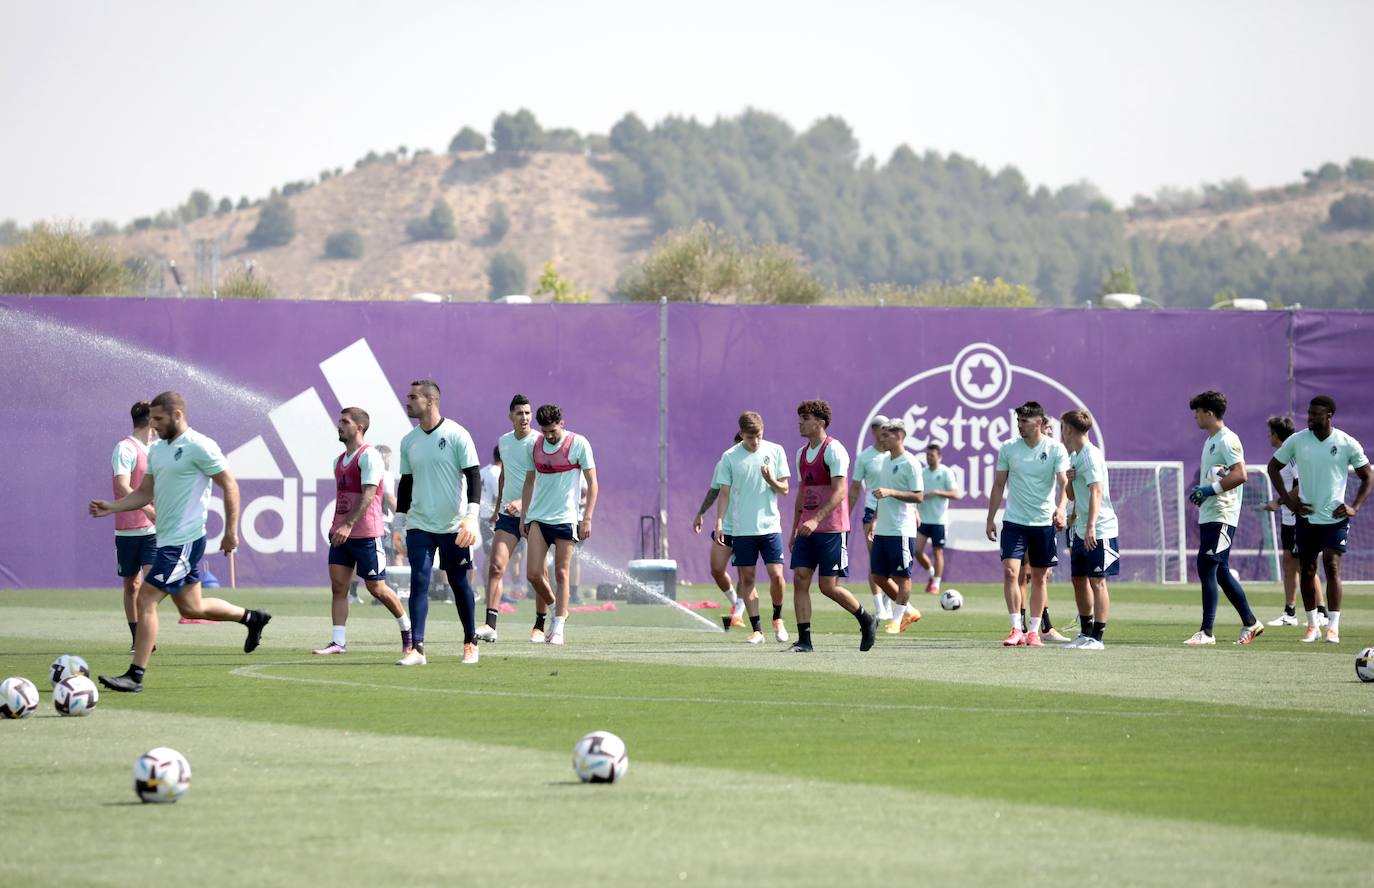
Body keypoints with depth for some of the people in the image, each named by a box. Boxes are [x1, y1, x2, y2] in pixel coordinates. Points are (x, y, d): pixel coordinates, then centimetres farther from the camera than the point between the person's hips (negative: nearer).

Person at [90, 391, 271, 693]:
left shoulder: (199, 447, -12)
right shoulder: (157, 450, 13)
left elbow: (230, 486, -10)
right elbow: (145, 494, 18)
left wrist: (231, 531, -12)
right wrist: (111, 507, 2)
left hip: (183, 540, -9)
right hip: (168, 540, 9)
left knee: (146, 600, -12)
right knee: (191, 607, 18)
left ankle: (135, 676, -10)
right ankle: (252, 617, 37)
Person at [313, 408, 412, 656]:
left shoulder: (369, 457, -12)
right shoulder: (339, 461, 15)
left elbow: (368, 495, -21)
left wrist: (348, 526, -30)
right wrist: (337, 527, 19)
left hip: (366, 534, -8)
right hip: (340, 533, 8)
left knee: (377, 588, 0)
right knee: (338, 586, -3)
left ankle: (408, 630, 18)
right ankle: (338, 642, -5)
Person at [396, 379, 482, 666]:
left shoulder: (457, 435, -7)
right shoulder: (408, 441, 7)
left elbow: (473, 476, -7)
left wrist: (471, 517, -17)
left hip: (453, 525, -3)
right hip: (419, 525, 3)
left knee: (459, 583, 6)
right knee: (419, 582, -9)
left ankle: (470, 643, 22)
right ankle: (416, 648, -14)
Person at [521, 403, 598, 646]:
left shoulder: (579, 444, -5)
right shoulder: (535, 446, 8)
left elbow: (592, 483, -2)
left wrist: (587, 518, -8)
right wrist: (524, 516, 14)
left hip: (566, 518, -4)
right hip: (538, 517, 4)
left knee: (561, 574, -3)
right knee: (534, 573, -5)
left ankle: (558, 629, 0)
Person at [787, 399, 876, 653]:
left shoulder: (834, 450, -11)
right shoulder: (802, 453, 14)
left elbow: (839, 492, -19)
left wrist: (816, 520, -29)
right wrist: (795, 530, 19)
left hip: (832, 529, -7)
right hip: (807, 529, 7)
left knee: (828, 586, -6)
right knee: (800, 579, -4)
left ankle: (866, 620, 17)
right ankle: (804, 640, -3)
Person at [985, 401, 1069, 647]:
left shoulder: (1056, 449, -4)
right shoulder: (1008, 448, 3)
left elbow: (1064, 482, -13)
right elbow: (998, 485, 10)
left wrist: (1061, 508, -31)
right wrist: (990, 518, 8)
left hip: (1044, 523, -1)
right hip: (1014, 522, 1)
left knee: (1040, 577, 6)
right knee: (1010, 571, -13)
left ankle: (1034, 631, 15)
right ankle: (1016, 629, -9)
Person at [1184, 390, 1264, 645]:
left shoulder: (1227, 440, -12)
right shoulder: (1211, 440, 19)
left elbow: (1239, 475, -22)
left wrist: (1210, 489, -20)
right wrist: (1200, 492, 13)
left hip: (1221, 516, -10)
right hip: (1208, 516, 10)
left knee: (1206, 568, -13)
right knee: (1220, 573, 12)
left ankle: (1206, 631, -12)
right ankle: (1250, 622, 21)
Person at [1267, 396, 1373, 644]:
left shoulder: (1347, 444, -5)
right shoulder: (1297, 441, -1)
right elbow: (1274, 467, 11)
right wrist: (1288, 499, 1)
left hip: (1335, 518, -2)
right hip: (1306, 516, 3)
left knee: (1332, 568, -12)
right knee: (1307, 570, 6)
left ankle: (1333, 627, -12)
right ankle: (1312, 625, 17)